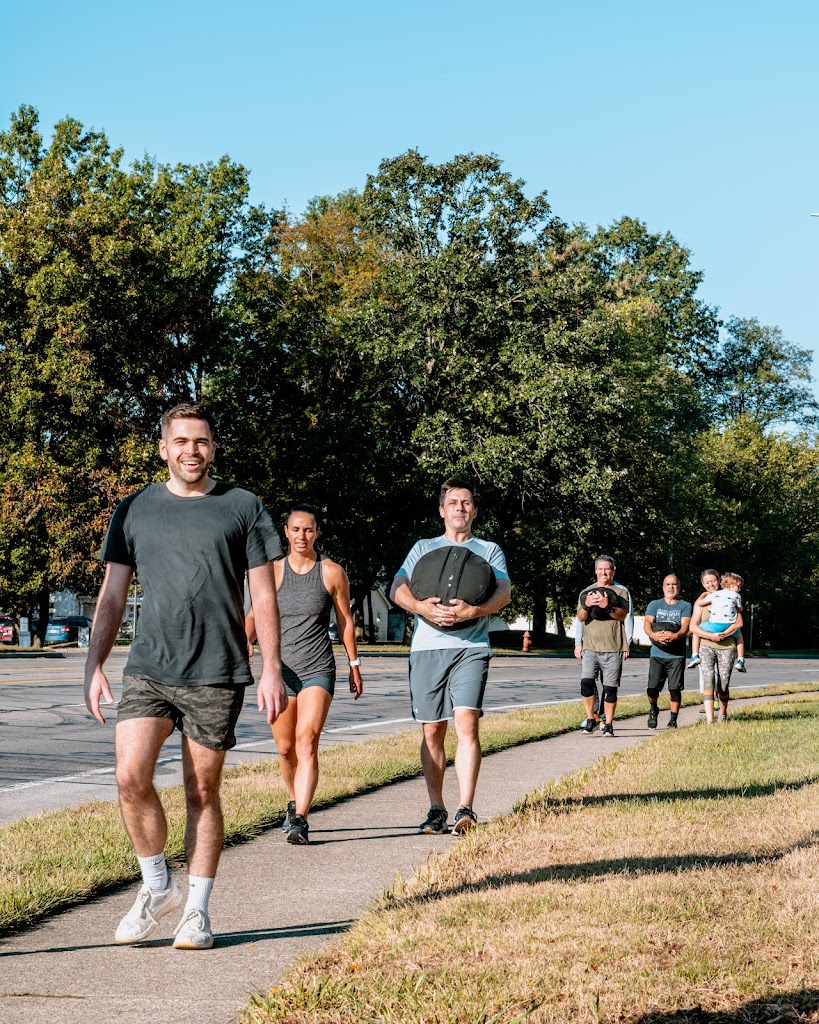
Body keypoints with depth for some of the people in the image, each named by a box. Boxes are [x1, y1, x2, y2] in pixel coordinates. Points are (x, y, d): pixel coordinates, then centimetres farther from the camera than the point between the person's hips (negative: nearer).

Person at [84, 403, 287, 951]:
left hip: (217, 674, -1)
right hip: (148, 668, 2)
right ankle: (158, 887, 8)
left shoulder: (243, 507, 5)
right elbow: (112, 595, 12)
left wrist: (272, 670, -1)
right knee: (131, 776, -13)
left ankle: (197, 910, 15)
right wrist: (94, 664, 4)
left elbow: (263, 596, 5)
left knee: (203, 791, 3)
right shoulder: (134, 510, 10)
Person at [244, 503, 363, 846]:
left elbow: (345, 620, 10)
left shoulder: (332, 572, 2)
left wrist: (354, 666, 13)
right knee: (285, 749, 11)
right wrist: (245, 641, -23)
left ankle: (300, 821, -23)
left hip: (318, 670, -2)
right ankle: (294, 803, 37)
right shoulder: (273, 571, 4)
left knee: (307, 740, -18)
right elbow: (255, 614, -3)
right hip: (281, 667, 2)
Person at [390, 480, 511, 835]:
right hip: (427, 647, 2)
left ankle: (465, 809, -21)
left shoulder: (489, 549, 17)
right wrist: (422, 607, -15)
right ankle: (436, 810, 11)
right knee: (432, 730, 3)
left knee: (466, 722, -17)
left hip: (471, 647, -2)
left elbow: (504, 593, 2)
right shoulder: (423, 548, 20)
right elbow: (397, 589, 7)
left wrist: (473, 611, -19)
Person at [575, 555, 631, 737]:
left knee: (610, 688, 0)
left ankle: (608, 724, 6)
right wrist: (586, 605, -18)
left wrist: (608, 606, -24)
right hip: (590, 646, 1)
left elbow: (622, 615, -6)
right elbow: (580, 618, 3)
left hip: (613, 648, -1)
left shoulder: (621, 592, 9)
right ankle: (591, 719, 2)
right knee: (586, 683, -12)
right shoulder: (586, 592, 15)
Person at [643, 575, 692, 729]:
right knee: (652, 688, -5)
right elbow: (647, 623, -2)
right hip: (657, 653, 1)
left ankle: (673, 719, 9)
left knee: (675, 688, -4)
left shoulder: (685, 606, 9)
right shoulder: (654, 605, 14)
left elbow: (685, 626, -6)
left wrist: (675, 636, -28)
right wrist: (653, 634, -25)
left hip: (677, 654, -1)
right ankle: (653, 710, 23)